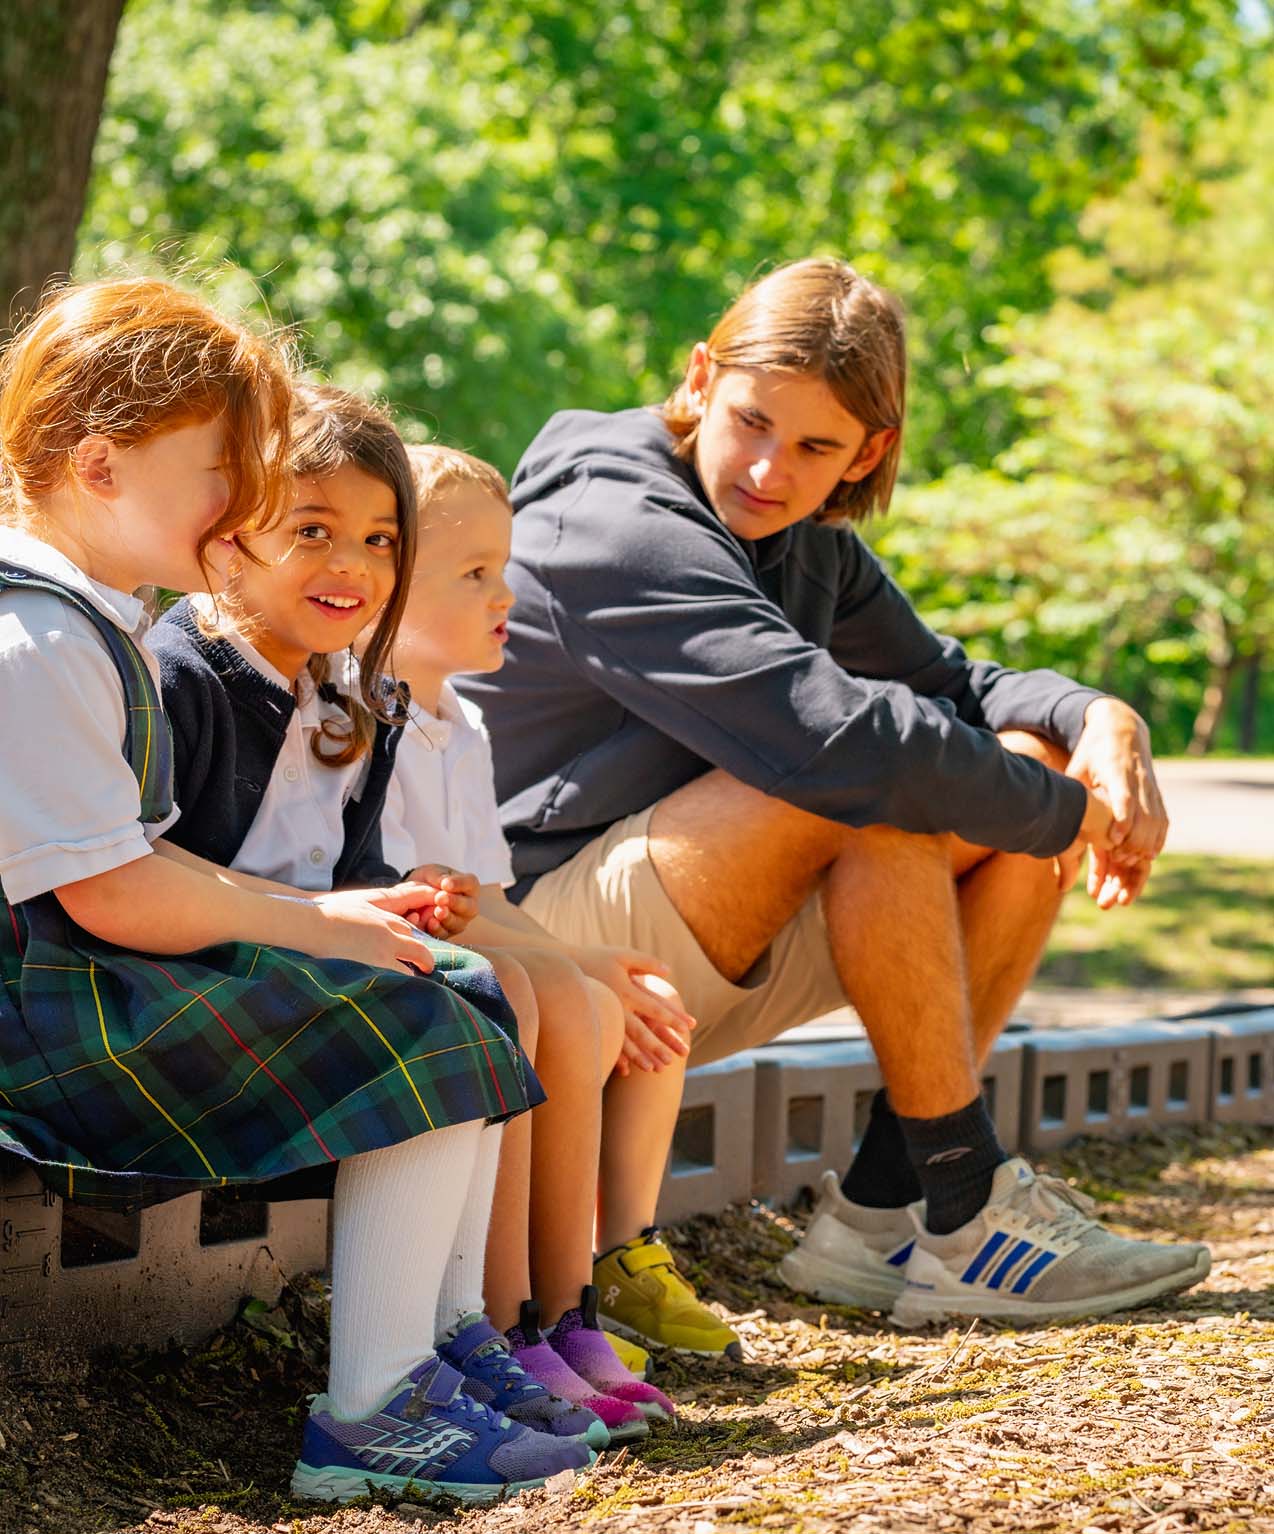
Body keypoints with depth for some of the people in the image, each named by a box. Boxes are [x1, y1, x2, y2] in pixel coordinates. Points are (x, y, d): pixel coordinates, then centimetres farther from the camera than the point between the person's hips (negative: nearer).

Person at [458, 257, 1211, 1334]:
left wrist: (1098, 720, -5)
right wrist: (1066, 811, -21)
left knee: (1027, 757, 0)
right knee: (876, 795, -30)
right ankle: (967, 1219, -19)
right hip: (534, 941, -9)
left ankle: (882, 1211, -7)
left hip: (702, 957, 9)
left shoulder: (808, 548, 9)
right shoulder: (616, 528, -21)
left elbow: (944, 678, 17)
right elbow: (844, 735, -32)